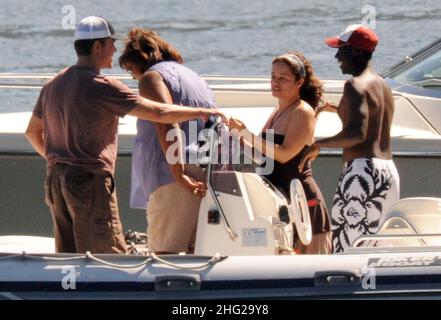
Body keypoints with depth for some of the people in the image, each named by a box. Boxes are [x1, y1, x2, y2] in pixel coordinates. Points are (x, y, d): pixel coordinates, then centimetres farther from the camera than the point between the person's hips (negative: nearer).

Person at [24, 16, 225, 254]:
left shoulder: (53, 85, 12)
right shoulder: (101, 87, -13)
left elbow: (33, 132, 23)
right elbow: (158, 113, -15)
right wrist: (202, 112, -4)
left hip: (56, 179, 8)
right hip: (90, 180, -8)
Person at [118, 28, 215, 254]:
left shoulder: (152, 77, 0)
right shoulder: (194, 78, 27)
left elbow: (167, 126, -15)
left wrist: (179, 176, -21)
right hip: (206, 175, 8)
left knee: (164, 252, -10)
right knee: (196, 252, 8)